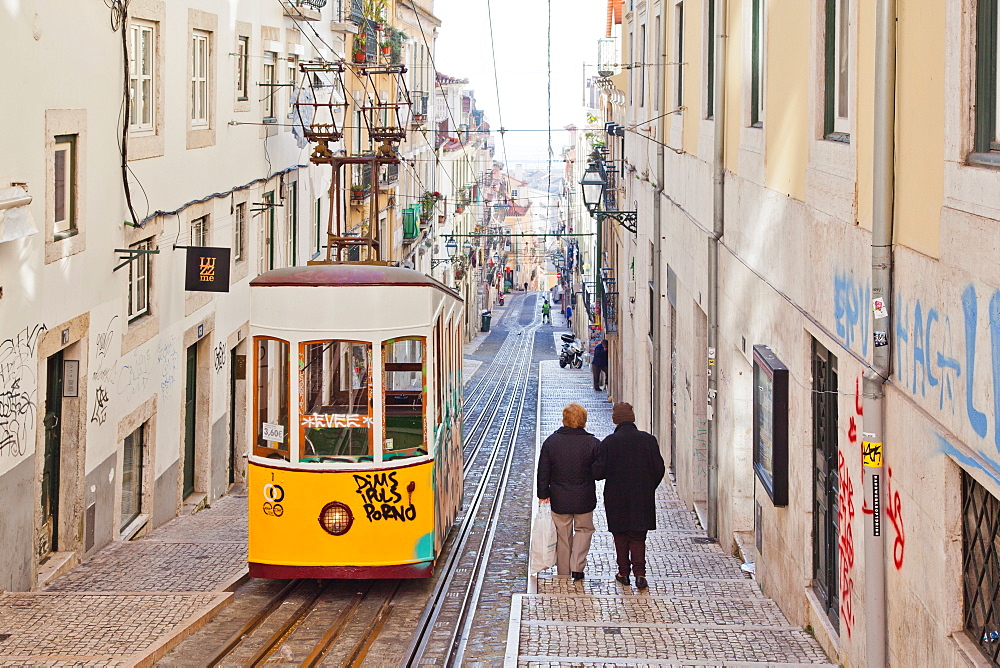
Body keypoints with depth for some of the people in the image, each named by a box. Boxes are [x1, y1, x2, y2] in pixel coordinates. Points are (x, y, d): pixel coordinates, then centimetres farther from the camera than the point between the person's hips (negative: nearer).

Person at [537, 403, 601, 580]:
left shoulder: (551, 442, -5)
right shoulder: (593, 443, -10)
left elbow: (543, 471, -1)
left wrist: (543, 494, 7)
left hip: (559, 499, 1)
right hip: (584, 499, -1)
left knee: (563, 534, 12)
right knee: (584, 529, 16)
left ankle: (563, 572, 17)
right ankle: (577, 566, 0)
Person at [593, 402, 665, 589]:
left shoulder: (609, 442, -10)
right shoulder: (648, 440, -4)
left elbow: (599, 471, -12)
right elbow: (659, 469, -1)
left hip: (616, 498, -1)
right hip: (642, 497, 2)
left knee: (621, 536, 13)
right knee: (638, 536, 9)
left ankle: (623, 572, 16)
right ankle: (639, 572, -5)